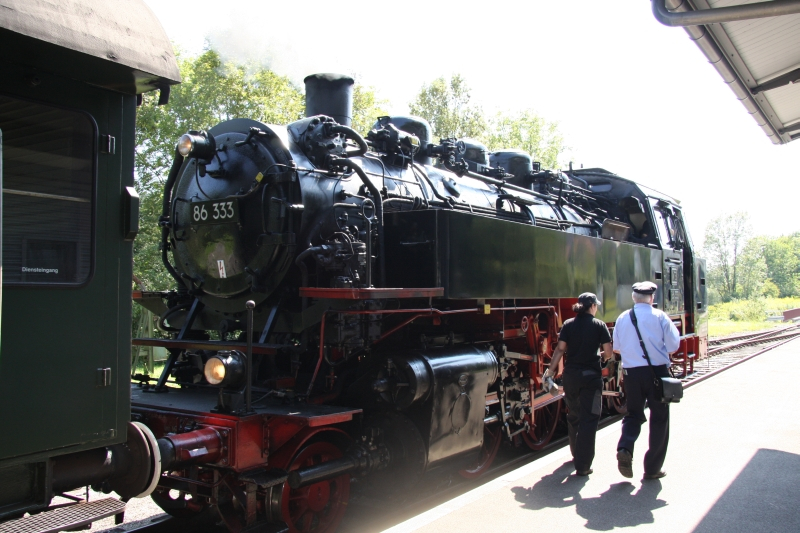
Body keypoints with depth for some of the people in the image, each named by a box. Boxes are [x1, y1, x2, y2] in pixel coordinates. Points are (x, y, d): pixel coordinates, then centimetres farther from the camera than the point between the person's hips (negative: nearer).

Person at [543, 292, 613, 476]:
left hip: (570, 376, 3)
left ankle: (577, 455, 36)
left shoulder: (568, 324, 3)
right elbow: (608, 353, -4)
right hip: (591, 376, -3)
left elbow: (560, 349, -2)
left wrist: (550, 371, 3)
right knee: (588, 419, -1)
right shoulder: (599, 325, -3)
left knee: (574, 416, 19)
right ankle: (583, 465, -5)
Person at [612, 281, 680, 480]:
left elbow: (616, 347, 11)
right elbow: (673, 345, -7)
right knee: (658, 419, 9)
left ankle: (624, 448, -9)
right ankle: (652, 468, 14)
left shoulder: (622, 318, 3)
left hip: (631, 372, 3)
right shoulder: (659, 317, -7)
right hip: (657, 372, -3)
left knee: (633, 414, 18)